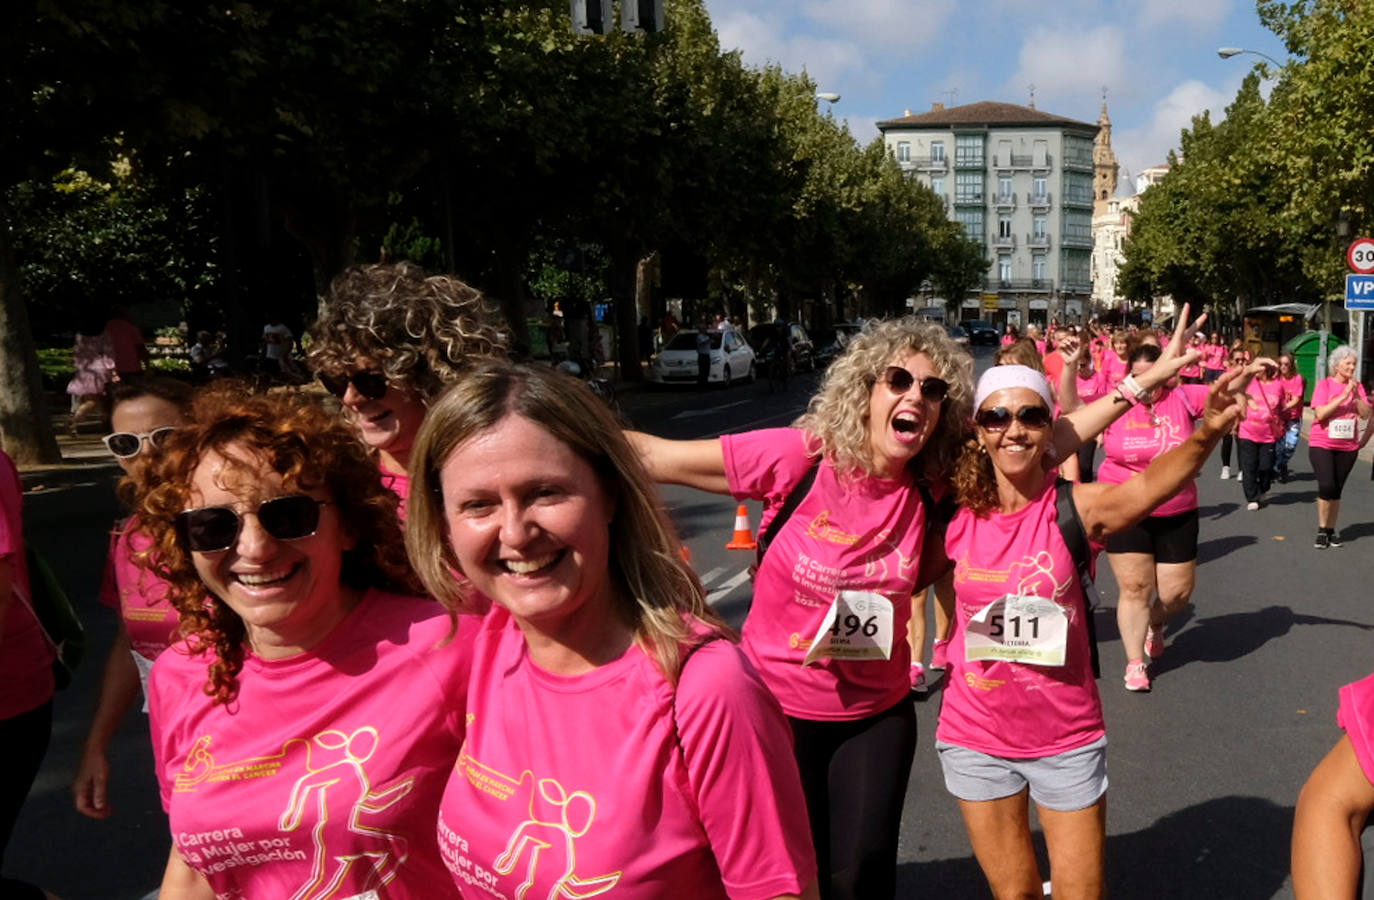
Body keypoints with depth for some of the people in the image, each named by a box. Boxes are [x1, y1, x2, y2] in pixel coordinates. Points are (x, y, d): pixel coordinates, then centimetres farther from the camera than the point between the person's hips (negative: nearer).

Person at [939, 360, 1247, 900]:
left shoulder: (1075, 507, -14)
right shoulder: (957, 514, -7)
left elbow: (1149, 486, -32)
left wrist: (1206, 432, -47)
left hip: (1067, 739, -2)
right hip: (975, 738, 2)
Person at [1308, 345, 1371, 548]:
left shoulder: (1357, 386, 5)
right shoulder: (1324, 384, -5)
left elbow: (1365, 414, -2)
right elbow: (1320, 413, -16)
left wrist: (1356, 395, -16)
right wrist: (1343, 396, -20)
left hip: (1348, 446, 3)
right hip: (1322, 444, -3)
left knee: (1336, 490, 8)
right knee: (1326, 486, -14)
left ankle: (1331, 530, 18)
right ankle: (1322, 529, 1)